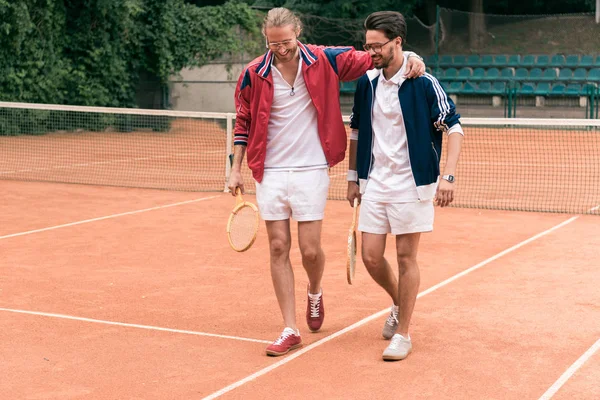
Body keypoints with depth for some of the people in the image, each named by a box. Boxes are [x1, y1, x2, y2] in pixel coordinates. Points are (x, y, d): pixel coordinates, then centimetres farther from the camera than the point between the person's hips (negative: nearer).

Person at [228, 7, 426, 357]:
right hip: (270, 172, 2)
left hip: (311, 170, -1)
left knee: (310, 250, -2)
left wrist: (408, 56, -15)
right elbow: (243, 122, 10)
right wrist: (236, 169, 6)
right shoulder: (254, 74, -1)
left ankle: (315, 292, 35)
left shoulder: (324, 60, -5)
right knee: (278, 248, 2)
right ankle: (291, 331, 10)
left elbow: (370, 58, 3)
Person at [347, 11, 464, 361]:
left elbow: (455, 128, -9)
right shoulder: (366, 83, 5)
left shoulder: (424, 83, -11)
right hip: (374, 183, 5)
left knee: (406, 257, 1)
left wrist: (448, 176, -20)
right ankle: (399, 304, 34)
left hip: (411, 184, -5)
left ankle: (402, 333, 14)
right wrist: (353, 177, 14)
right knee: (371, 257, 4)